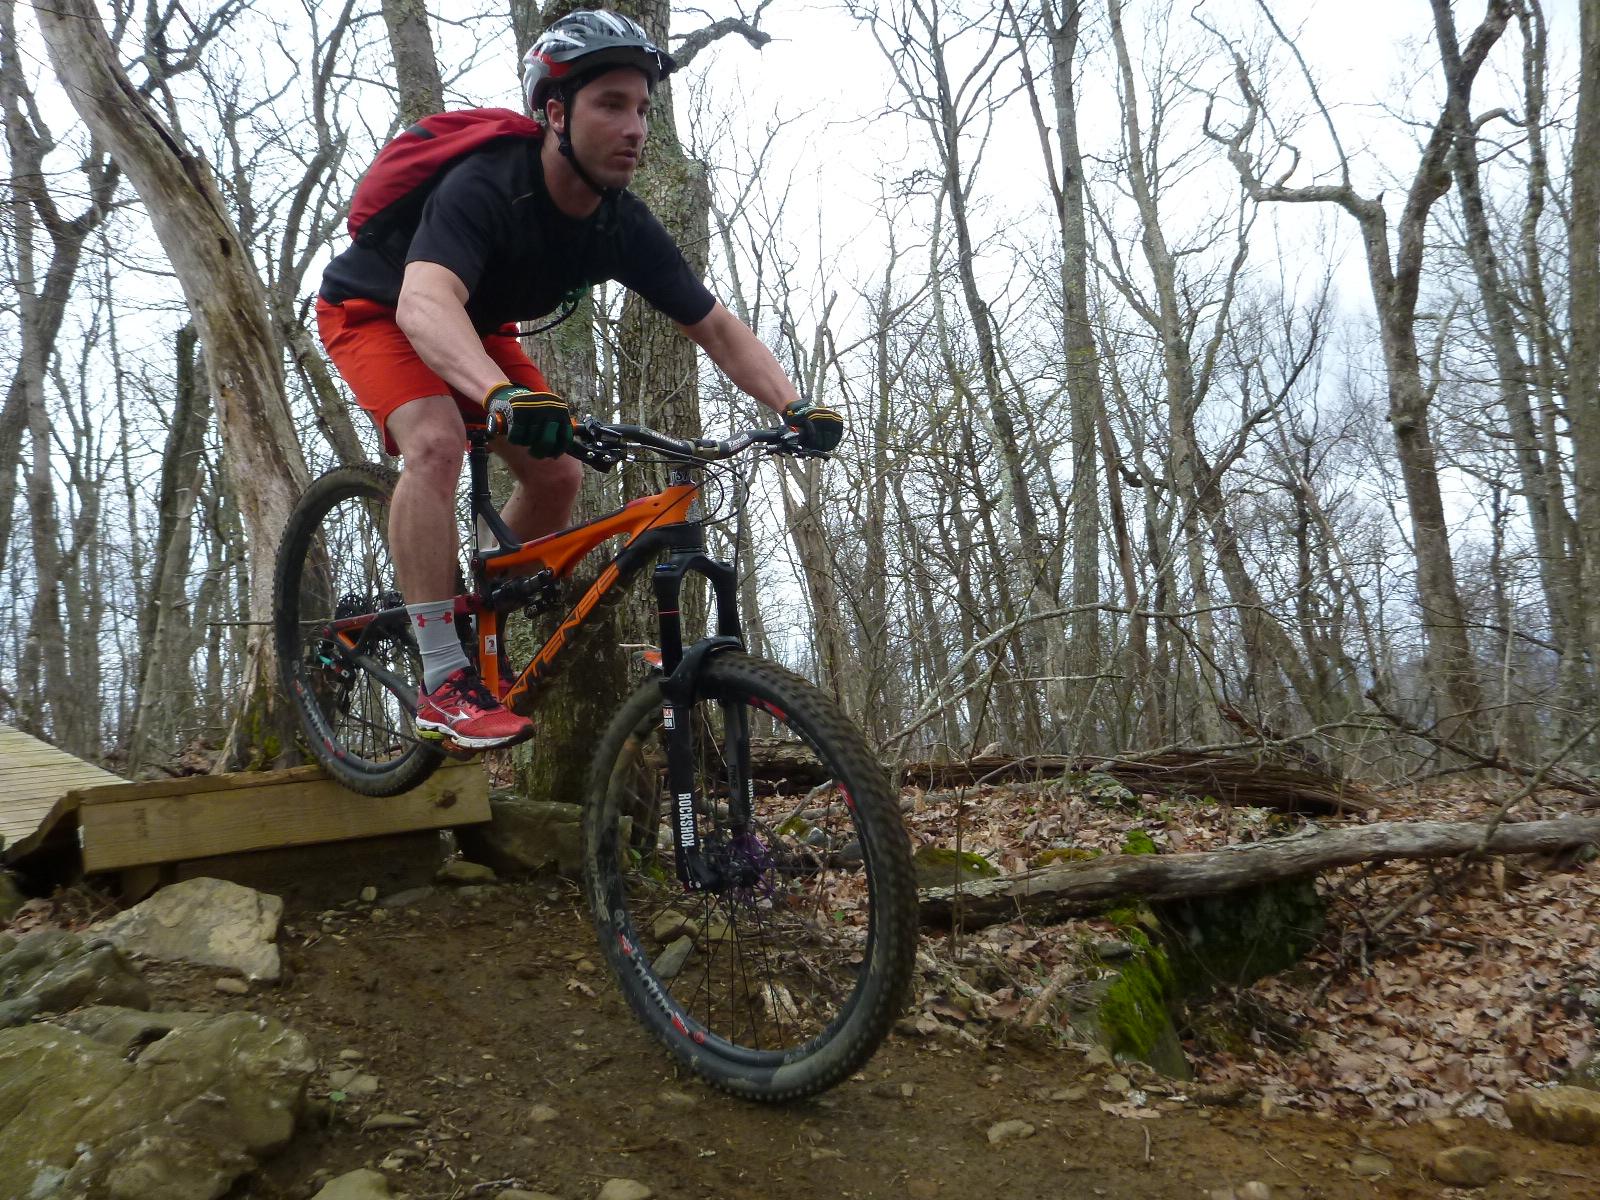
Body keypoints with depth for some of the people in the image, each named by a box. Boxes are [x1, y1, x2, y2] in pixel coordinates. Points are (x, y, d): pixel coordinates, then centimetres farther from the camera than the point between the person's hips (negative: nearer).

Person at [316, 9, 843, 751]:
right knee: (436, 441, -32)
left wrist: (795, 406, -26)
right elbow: (423, 304, -53)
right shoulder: (484, 188, -36)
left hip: (475, 327, 6)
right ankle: (444, 685, -28)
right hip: (373, 309, -6)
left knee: (558, 473, -8)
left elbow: (716, 328, -11)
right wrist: (504, 394, -72)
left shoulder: (624, 226, -17)